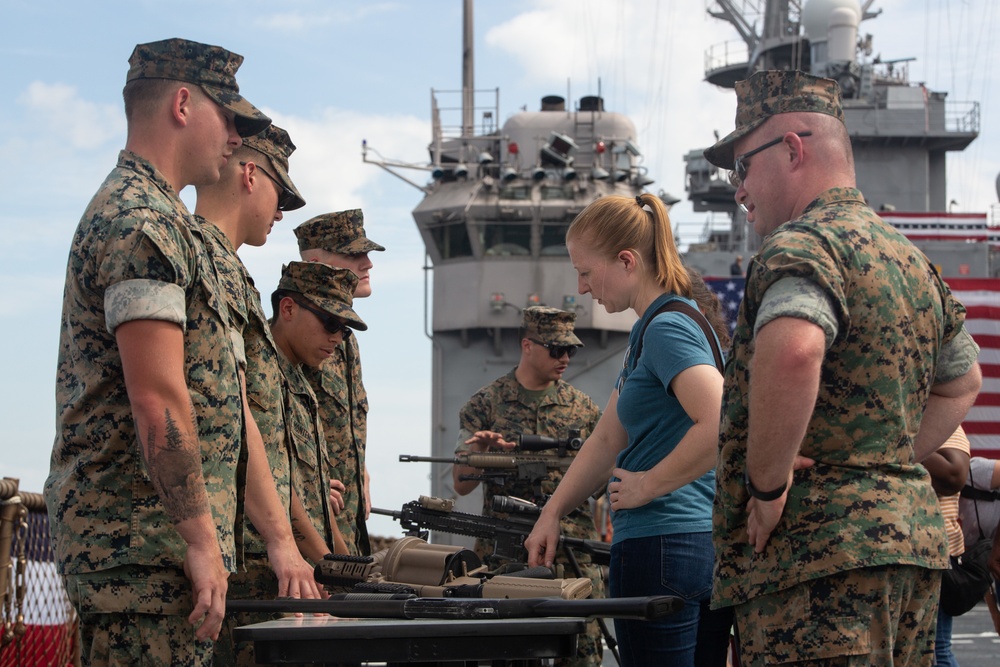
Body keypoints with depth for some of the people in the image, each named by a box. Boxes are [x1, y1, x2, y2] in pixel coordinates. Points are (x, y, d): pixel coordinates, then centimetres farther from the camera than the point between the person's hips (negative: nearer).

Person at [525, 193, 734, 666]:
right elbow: (606, 441, 24)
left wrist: (649, 485, -17)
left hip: (663, 550, -10)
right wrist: (551, 514, 19)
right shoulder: (649, 331, 19)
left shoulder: (668, 329, -13)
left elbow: (721, 424, -27)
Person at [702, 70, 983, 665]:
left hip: (823, 548, -10)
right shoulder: (912, 259, 19)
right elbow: (963, 383, 32)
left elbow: (791, 353, -33)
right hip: (914, 535, 10)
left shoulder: (802, 244, -11)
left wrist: (768, 482, -20)